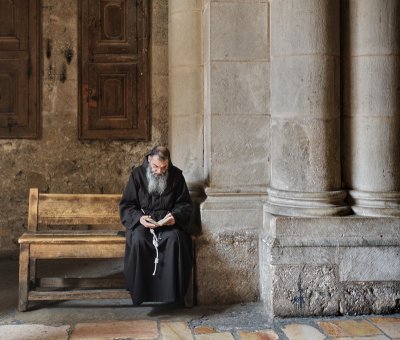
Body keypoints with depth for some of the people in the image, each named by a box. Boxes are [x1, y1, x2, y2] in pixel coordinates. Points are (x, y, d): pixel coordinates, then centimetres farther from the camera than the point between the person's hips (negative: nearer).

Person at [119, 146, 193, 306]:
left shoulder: (176, 175, 3)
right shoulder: (137, 174, 2)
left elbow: (185, 204, 8)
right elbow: (126, 205, 3)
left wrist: (175, 216, -15)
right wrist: (139, 218, -17)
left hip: (168, 221, 0)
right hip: (141, 221, 0)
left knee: (175, 238, -34)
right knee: (138, 240, -34)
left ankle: (174, 291, -29)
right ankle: (139, 291, -26)